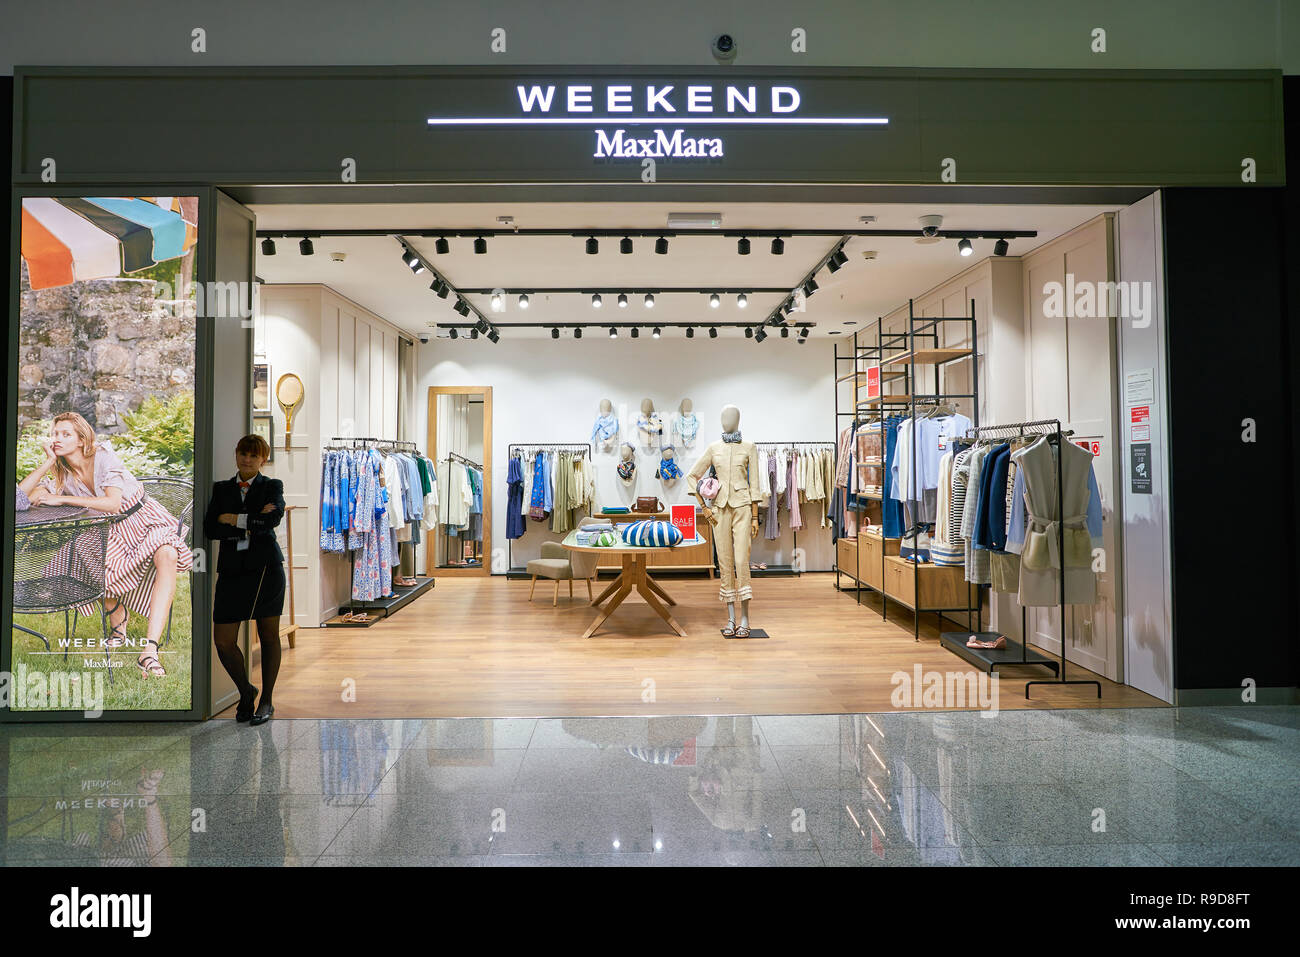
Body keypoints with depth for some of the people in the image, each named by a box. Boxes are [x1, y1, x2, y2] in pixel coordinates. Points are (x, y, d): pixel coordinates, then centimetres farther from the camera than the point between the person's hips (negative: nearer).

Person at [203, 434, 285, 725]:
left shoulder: (272, 486, 5)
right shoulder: (221, 489, 13)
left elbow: (273, 518, -14)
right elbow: (209, 529, -1)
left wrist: (234, 519, -7)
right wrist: (251, 524, -11)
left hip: (265, 566, -3)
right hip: (232, 570, 3)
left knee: (268, 636, 5)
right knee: (223, 641, -1)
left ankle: (267, 701, 20)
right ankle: (245, 692, 25)